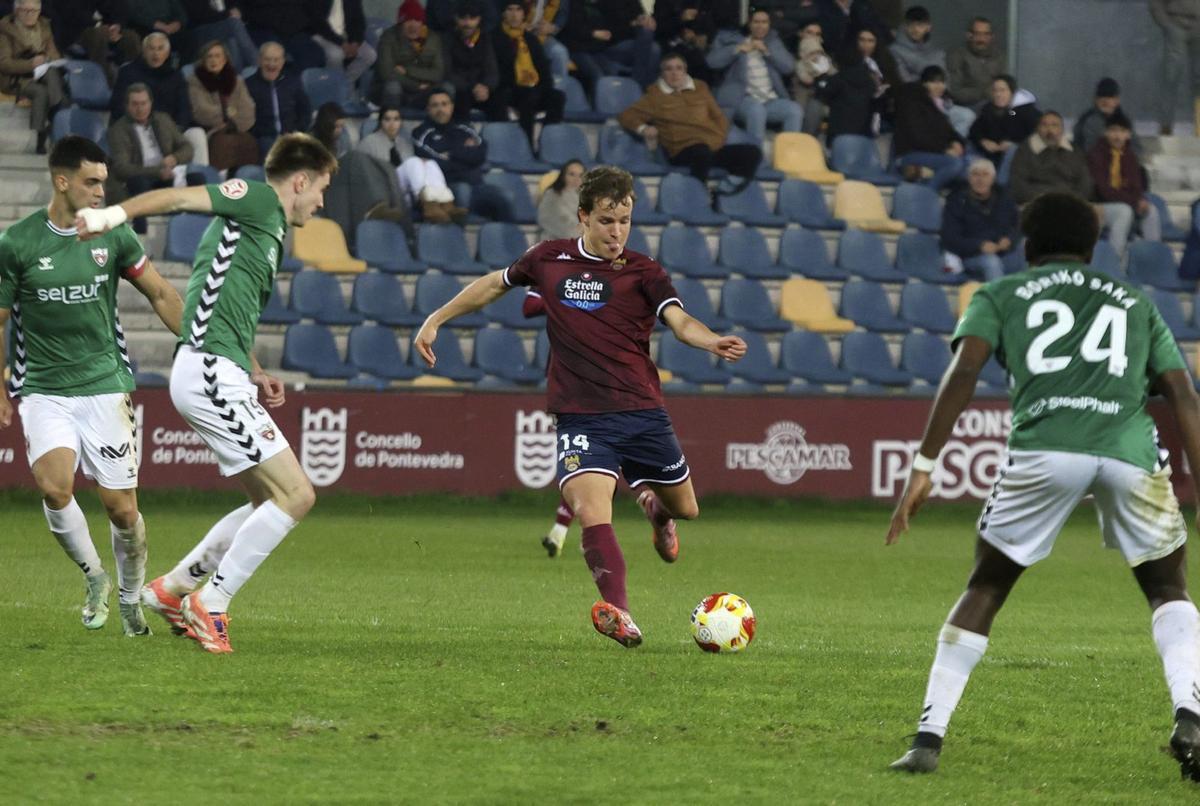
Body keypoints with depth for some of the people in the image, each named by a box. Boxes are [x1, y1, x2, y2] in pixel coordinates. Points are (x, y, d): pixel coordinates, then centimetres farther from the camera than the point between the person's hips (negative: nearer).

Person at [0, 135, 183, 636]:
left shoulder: (114, 236, -1)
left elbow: (161, 295, 11)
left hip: (105, 384, 1)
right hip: (44, 389, -1)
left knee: (121, 506, -2)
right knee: (54, 486, -24)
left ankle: (131, 599, 24)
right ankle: (94, 577, 1)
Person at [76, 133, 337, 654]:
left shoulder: (269, 231, 25)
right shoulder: (259, 201, -4)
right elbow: (180, 198, -18)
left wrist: (256, 376, 18)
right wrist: (113, 215, -34)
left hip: (220, 376, 10)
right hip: (209, 372, -10)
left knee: (273, 500, 14)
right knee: (294, 494, -11)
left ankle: (173, 589, 20)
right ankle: (209, 604, -4)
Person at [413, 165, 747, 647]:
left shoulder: (642, 272, 0)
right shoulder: (548, 260, 6)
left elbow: (680, 321, -15)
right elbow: (495, 284, 24)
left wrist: (714, 342, -37)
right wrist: (436, 319, 24)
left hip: (642, 412, 1)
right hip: (581, 418, -1)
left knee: (684, 508, 13)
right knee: (591, 508, -25)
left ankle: (654, 509, 52)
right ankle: (620, 616, -33)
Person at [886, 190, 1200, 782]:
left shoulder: (1000, 296, 25)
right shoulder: (1135, 302, 31)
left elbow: (963, 371, 8)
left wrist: (924, 467, 4)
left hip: (1045, 447, -1)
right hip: (1130, 449, 1)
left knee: (985, 589, 15)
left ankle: (929, 738, 10)